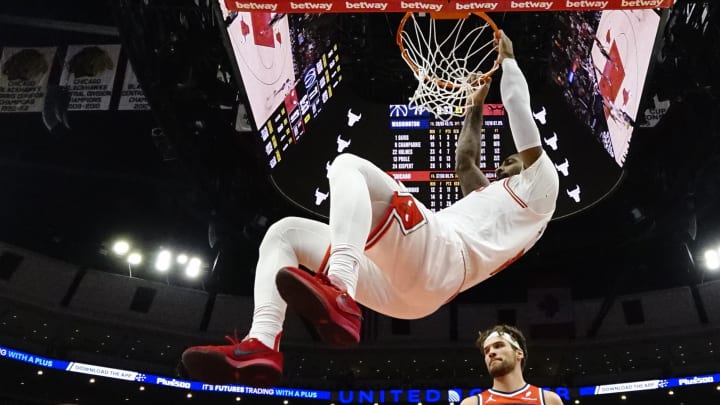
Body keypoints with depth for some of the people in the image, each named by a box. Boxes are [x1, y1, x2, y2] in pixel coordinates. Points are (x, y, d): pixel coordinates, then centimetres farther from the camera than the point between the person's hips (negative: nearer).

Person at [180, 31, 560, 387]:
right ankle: (261, 345, -19)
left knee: (347, 164, -21)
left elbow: (518, 107, 16)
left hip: (438, 259, -9)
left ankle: (339, 295, -44)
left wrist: (507, 59, 30)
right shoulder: (489, 197, 42)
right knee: (284, 233, 7)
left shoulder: (540, 185, 20)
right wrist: (476, 106, 62)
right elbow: (465, 161, 52)